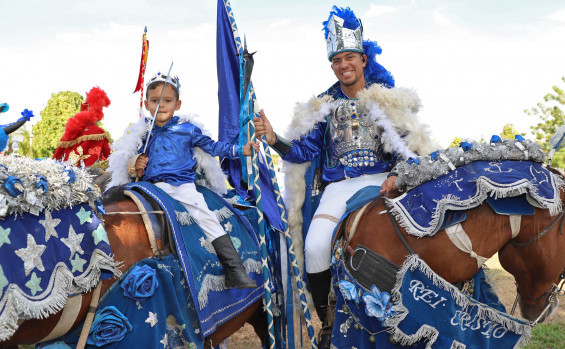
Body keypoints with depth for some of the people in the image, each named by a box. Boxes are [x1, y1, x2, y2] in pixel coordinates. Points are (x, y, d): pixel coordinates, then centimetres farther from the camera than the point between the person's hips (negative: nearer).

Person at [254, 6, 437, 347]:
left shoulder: (386, 98, 9)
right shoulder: (324, 105, 13)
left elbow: (409, 145, 4)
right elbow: (303, 150, 9)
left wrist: (397, 176, -15)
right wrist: (274, 139, -9)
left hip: (382, 180, -1)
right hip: (338, 186, 1)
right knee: (316, 246, -22)